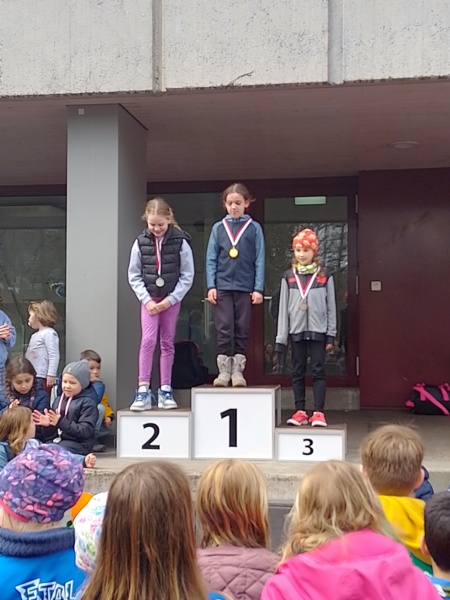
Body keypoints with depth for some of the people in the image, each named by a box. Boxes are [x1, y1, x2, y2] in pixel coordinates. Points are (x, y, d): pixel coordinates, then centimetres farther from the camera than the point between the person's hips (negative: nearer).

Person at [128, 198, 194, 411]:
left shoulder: (180, 242, -8)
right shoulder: (141, 242, -4)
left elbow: (187, 277, -6)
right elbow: (134, 276, 1)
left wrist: (170, 299, -11)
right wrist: (146, 300, -8)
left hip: (171, 299, 0)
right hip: (149, 299, 0)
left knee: (167, 343, 7)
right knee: (148, 340, -12)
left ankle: (165, 390, 14)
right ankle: (143, 391, -12)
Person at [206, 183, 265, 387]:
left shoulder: (254, 228, 2)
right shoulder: (218, 228, 6)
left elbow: (260, 260, 1)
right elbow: (211, 259, 5)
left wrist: (258, 288, -4)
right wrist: (211, 286, -3)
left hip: (245, 287, 0)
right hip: (223, 286, 1)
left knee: (242, 330, 5)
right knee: (224, 330, 0)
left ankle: (238, 370, 11)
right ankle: (223, 370, 5)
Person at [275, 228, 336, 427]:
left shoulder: (324, 277, 1)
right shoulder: (288, 277, 4)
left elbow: (331, 307, 3)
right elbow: (283, 308, 4)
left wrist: (331, 335, -1)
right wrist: (281, 338, 0)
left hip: (318, 331, -2)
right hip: (296, 331, 2)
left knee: (318, 371, -1)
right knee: (297, 372, 7)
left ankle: (318, 412, 1)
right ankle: (300, 411, 13)